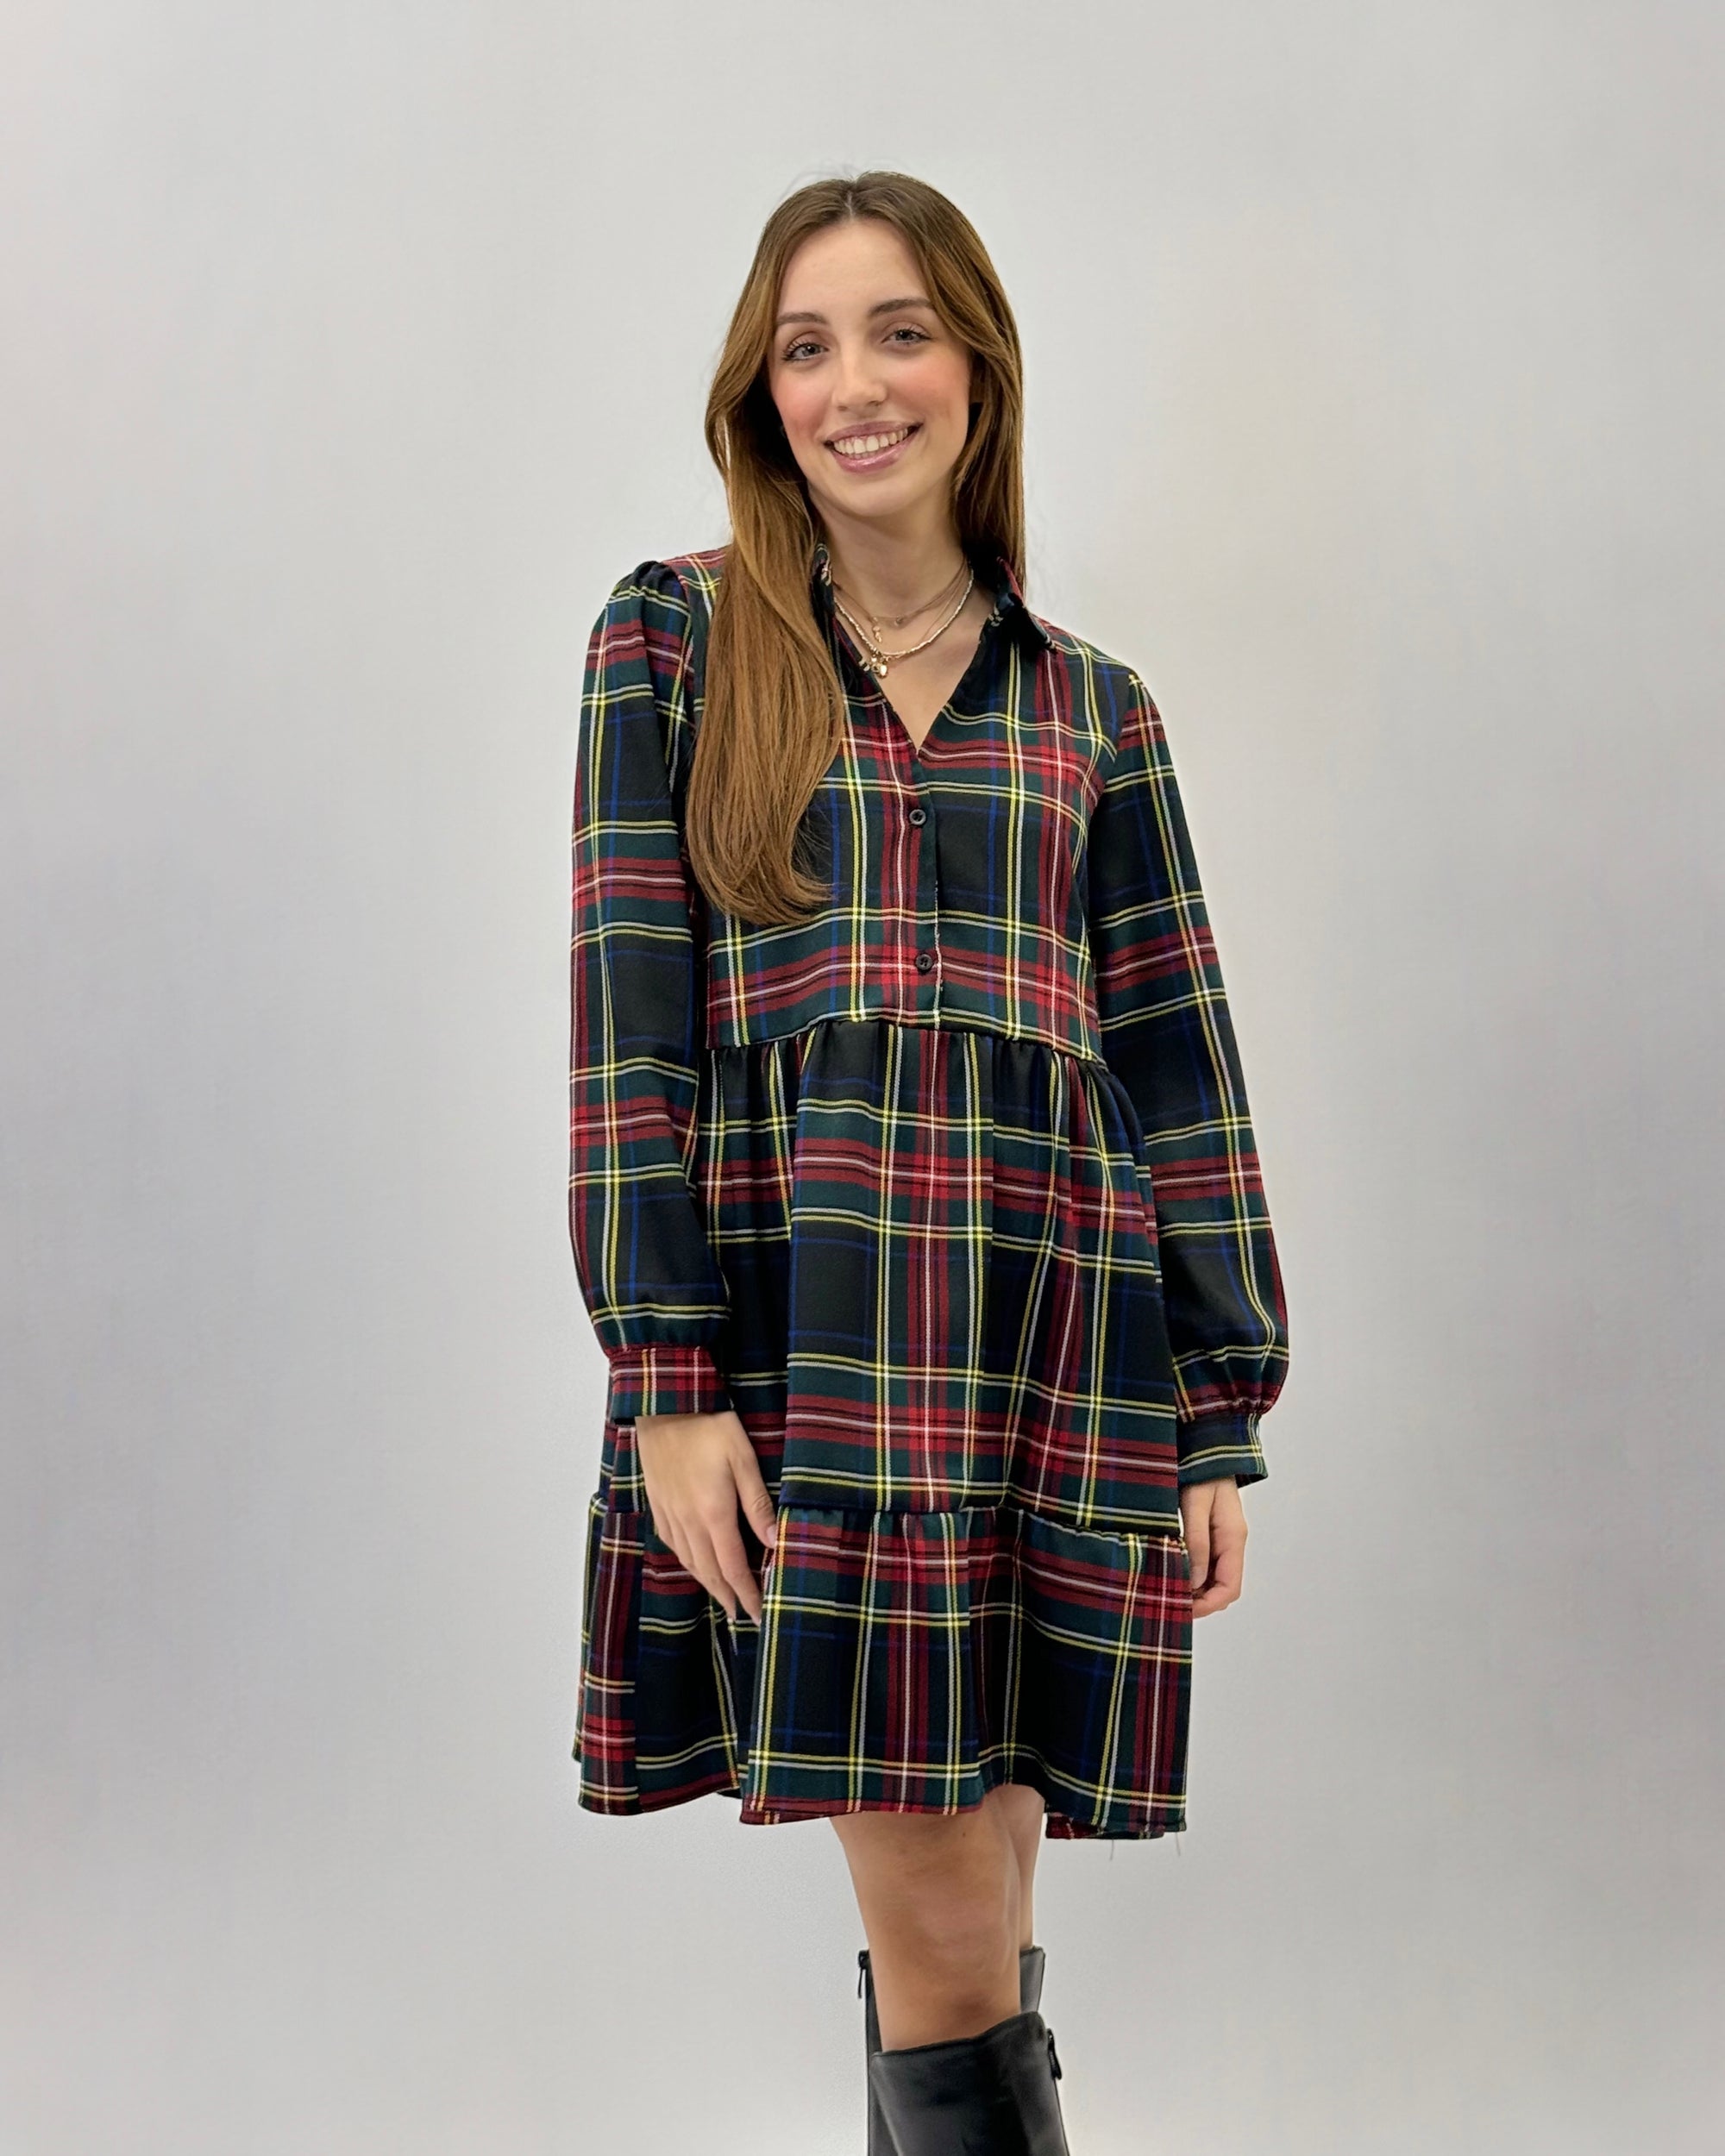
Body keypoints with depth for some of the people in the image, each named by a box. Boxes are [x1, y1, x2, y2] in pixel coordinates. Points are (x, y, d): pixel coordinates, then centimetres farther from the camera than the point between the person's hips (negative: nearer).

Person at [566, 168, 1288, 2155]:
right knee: (942, 1941, -5)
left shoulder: (1090, 706, 15)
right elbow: (626, 1006, 0)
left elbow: (1178, 1058, 12)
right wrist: (666, 1375, -8)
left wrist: (1222, 1420, 6)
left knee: (968, 1920, 5)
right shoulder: (673, 638, 8)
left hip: (1065, 1319, 2)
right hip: (804, 1319, -2)